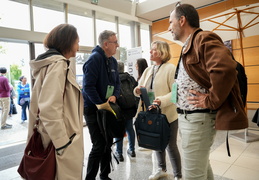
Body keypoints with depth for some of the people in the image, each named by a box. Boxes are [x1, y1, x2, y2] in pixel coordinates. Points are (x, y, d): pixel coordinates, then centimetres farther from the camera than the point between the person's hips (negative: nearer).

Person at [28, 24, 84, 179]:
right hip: (63, 143, -10)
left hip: (57, 140, 10)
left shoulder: (52, 62, 14)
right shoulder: (58, 63, -17)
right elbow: (49, 110, -26)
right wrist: (63, 145, -20)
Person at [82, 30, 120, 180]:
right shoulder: (94, 59, -15)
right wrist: (101, 105, -19)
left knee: (108, 144, 15)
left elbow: (117, 82, 13)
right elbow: (88, 86, -22)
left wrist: (114, 96, -7)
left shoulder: (113, 61, 10)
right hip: (93, 109, -8)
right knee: (99, 146, -4)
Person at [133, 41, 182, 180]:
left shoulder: (171, 68, -10)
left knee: (171, 146, 6)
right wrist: (137, 90, -9)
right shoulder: (148, 70, 12)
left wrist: (162, 100, -31)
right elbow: (140, 88, 14)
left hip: (167, 115, -6)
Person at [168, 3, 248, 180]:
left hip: (197, 118, -10)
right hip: (188, 117, 10)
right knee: (202, 165, 24)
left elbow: (225, 68, -33)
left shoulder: (203, 39, -15)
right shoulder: (189, 46, 17)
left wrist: (212, 101, -22)